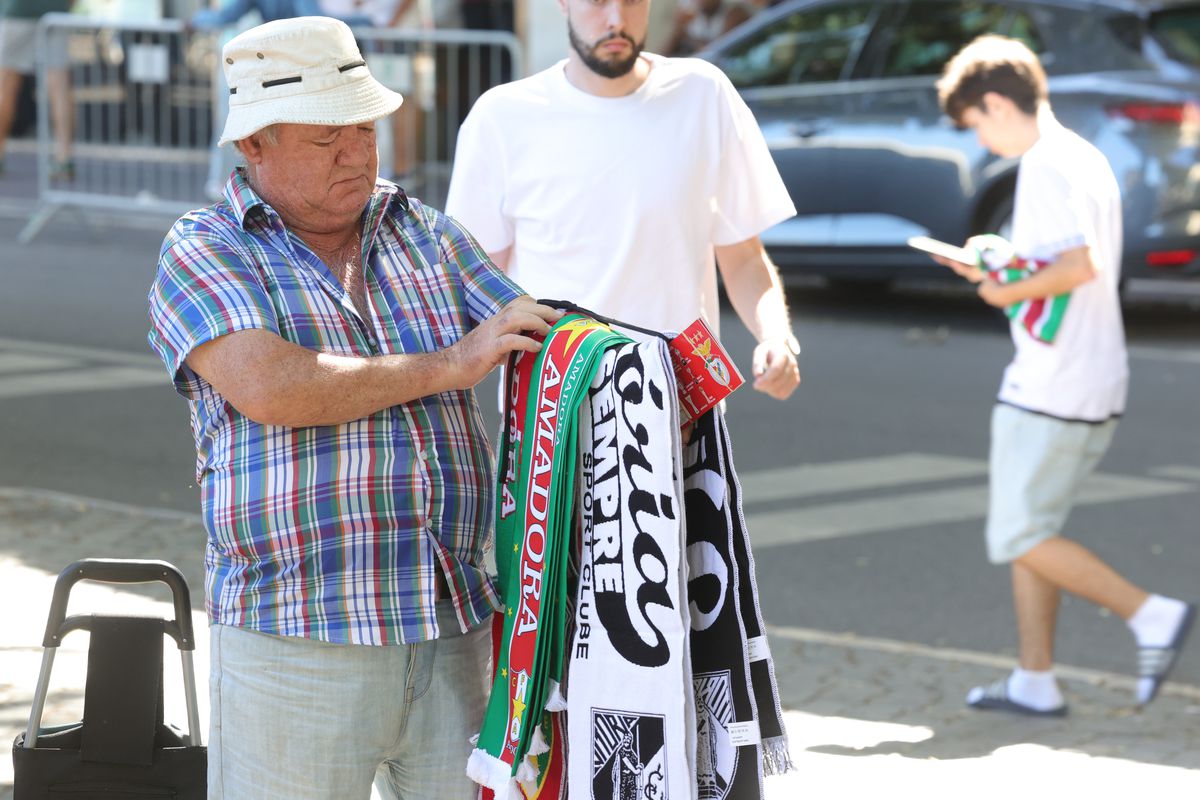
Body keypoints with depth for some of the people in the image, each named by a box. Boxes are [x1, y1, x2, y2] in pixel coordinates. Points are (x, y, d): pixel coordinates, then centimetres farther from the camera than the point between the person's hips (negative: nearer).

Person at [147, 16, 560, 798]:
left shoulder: (427, 235, 15)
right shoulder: (203, 255, 0)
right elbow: (268, 387, -18)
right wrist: (446, 366, -13)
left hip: (454, 628, 5)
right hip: (297, 639, -4)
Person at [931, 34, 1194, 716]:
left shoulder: (1044, 169, -16)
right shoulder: (1087, 160, 14)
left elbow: (1079, 266, -28)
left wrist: (1009, 293, -13)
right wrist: (997, 271, 16)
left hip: (1051, 389, -10)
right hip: (1100, 383, 10)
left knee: (1022, 538, -3)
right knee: (1032, 531, 15)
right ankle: (1035, 681, 17)